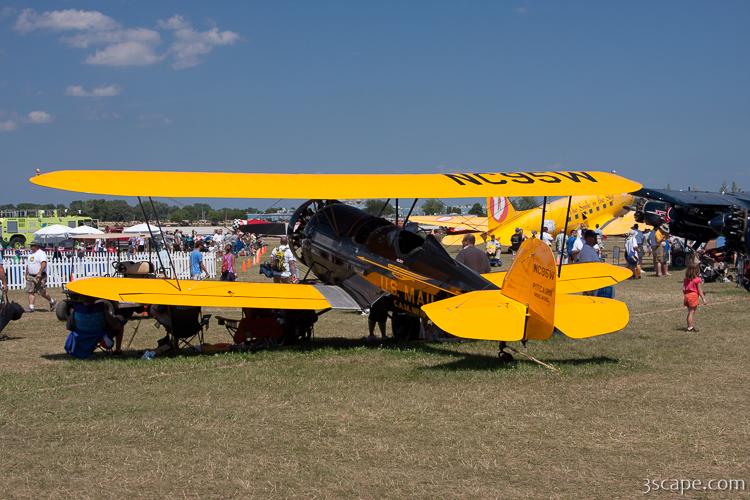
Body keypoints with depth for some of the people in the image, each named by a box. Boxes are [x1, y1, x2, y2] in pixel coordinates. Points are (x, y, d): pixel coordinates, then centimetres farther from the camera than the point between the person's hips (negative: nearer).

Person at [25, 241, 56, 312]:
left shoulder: (41, 253, -11)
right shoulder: (30, 254, 16)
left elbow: (44, 264, -25)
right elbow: (27, 265, 26)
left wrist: (39, 273, -33)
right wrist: (26, 274, 20)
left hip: (39, 276, -8)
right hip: (30, 276, 8)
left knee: (42, 292, -4)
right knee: (30, 291, -2)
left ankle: (52, 301, 18)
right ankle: (31, 307, -2)